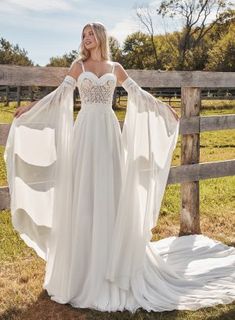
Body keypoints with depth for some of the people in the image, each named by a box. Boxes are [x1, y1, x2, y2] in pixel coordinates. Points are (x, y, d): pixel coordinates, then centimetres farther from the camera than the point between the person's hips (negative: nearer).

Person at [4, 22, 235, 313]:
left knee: (111, 191, 2)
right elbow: (60, 94, 1)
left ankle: (113, 258, 15)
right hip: (86, 130, -1)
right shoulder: (79, 65, 8)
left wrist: (165, 108, 19)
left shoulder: (115, 68, 12)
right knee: (84, 192, 0)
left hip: (109, 131, 1)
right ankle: (85, 260, 11)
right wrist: (30, 108, -7)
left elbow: (138, 93, 16)